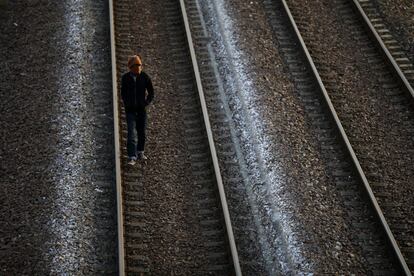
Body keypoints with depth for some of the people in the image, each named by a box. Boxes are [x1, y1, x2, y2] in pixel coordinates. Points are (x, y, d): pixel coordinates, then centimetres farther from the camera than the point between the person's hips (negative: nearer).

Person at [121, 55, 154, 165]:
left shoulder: (145, 77, -5)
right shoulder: (125, 77, -3)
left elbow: (151, 93, 4)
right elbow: (123, 93, 11)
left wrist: (146, 103, -4)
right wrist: (126, 103, 1)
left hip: (141, 108, 1)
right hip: (130, 109, -1)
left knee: (142, 132, 10)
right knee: (131, 133, -10)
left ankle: (140, 153, 29)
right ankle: (132, 157, -12)